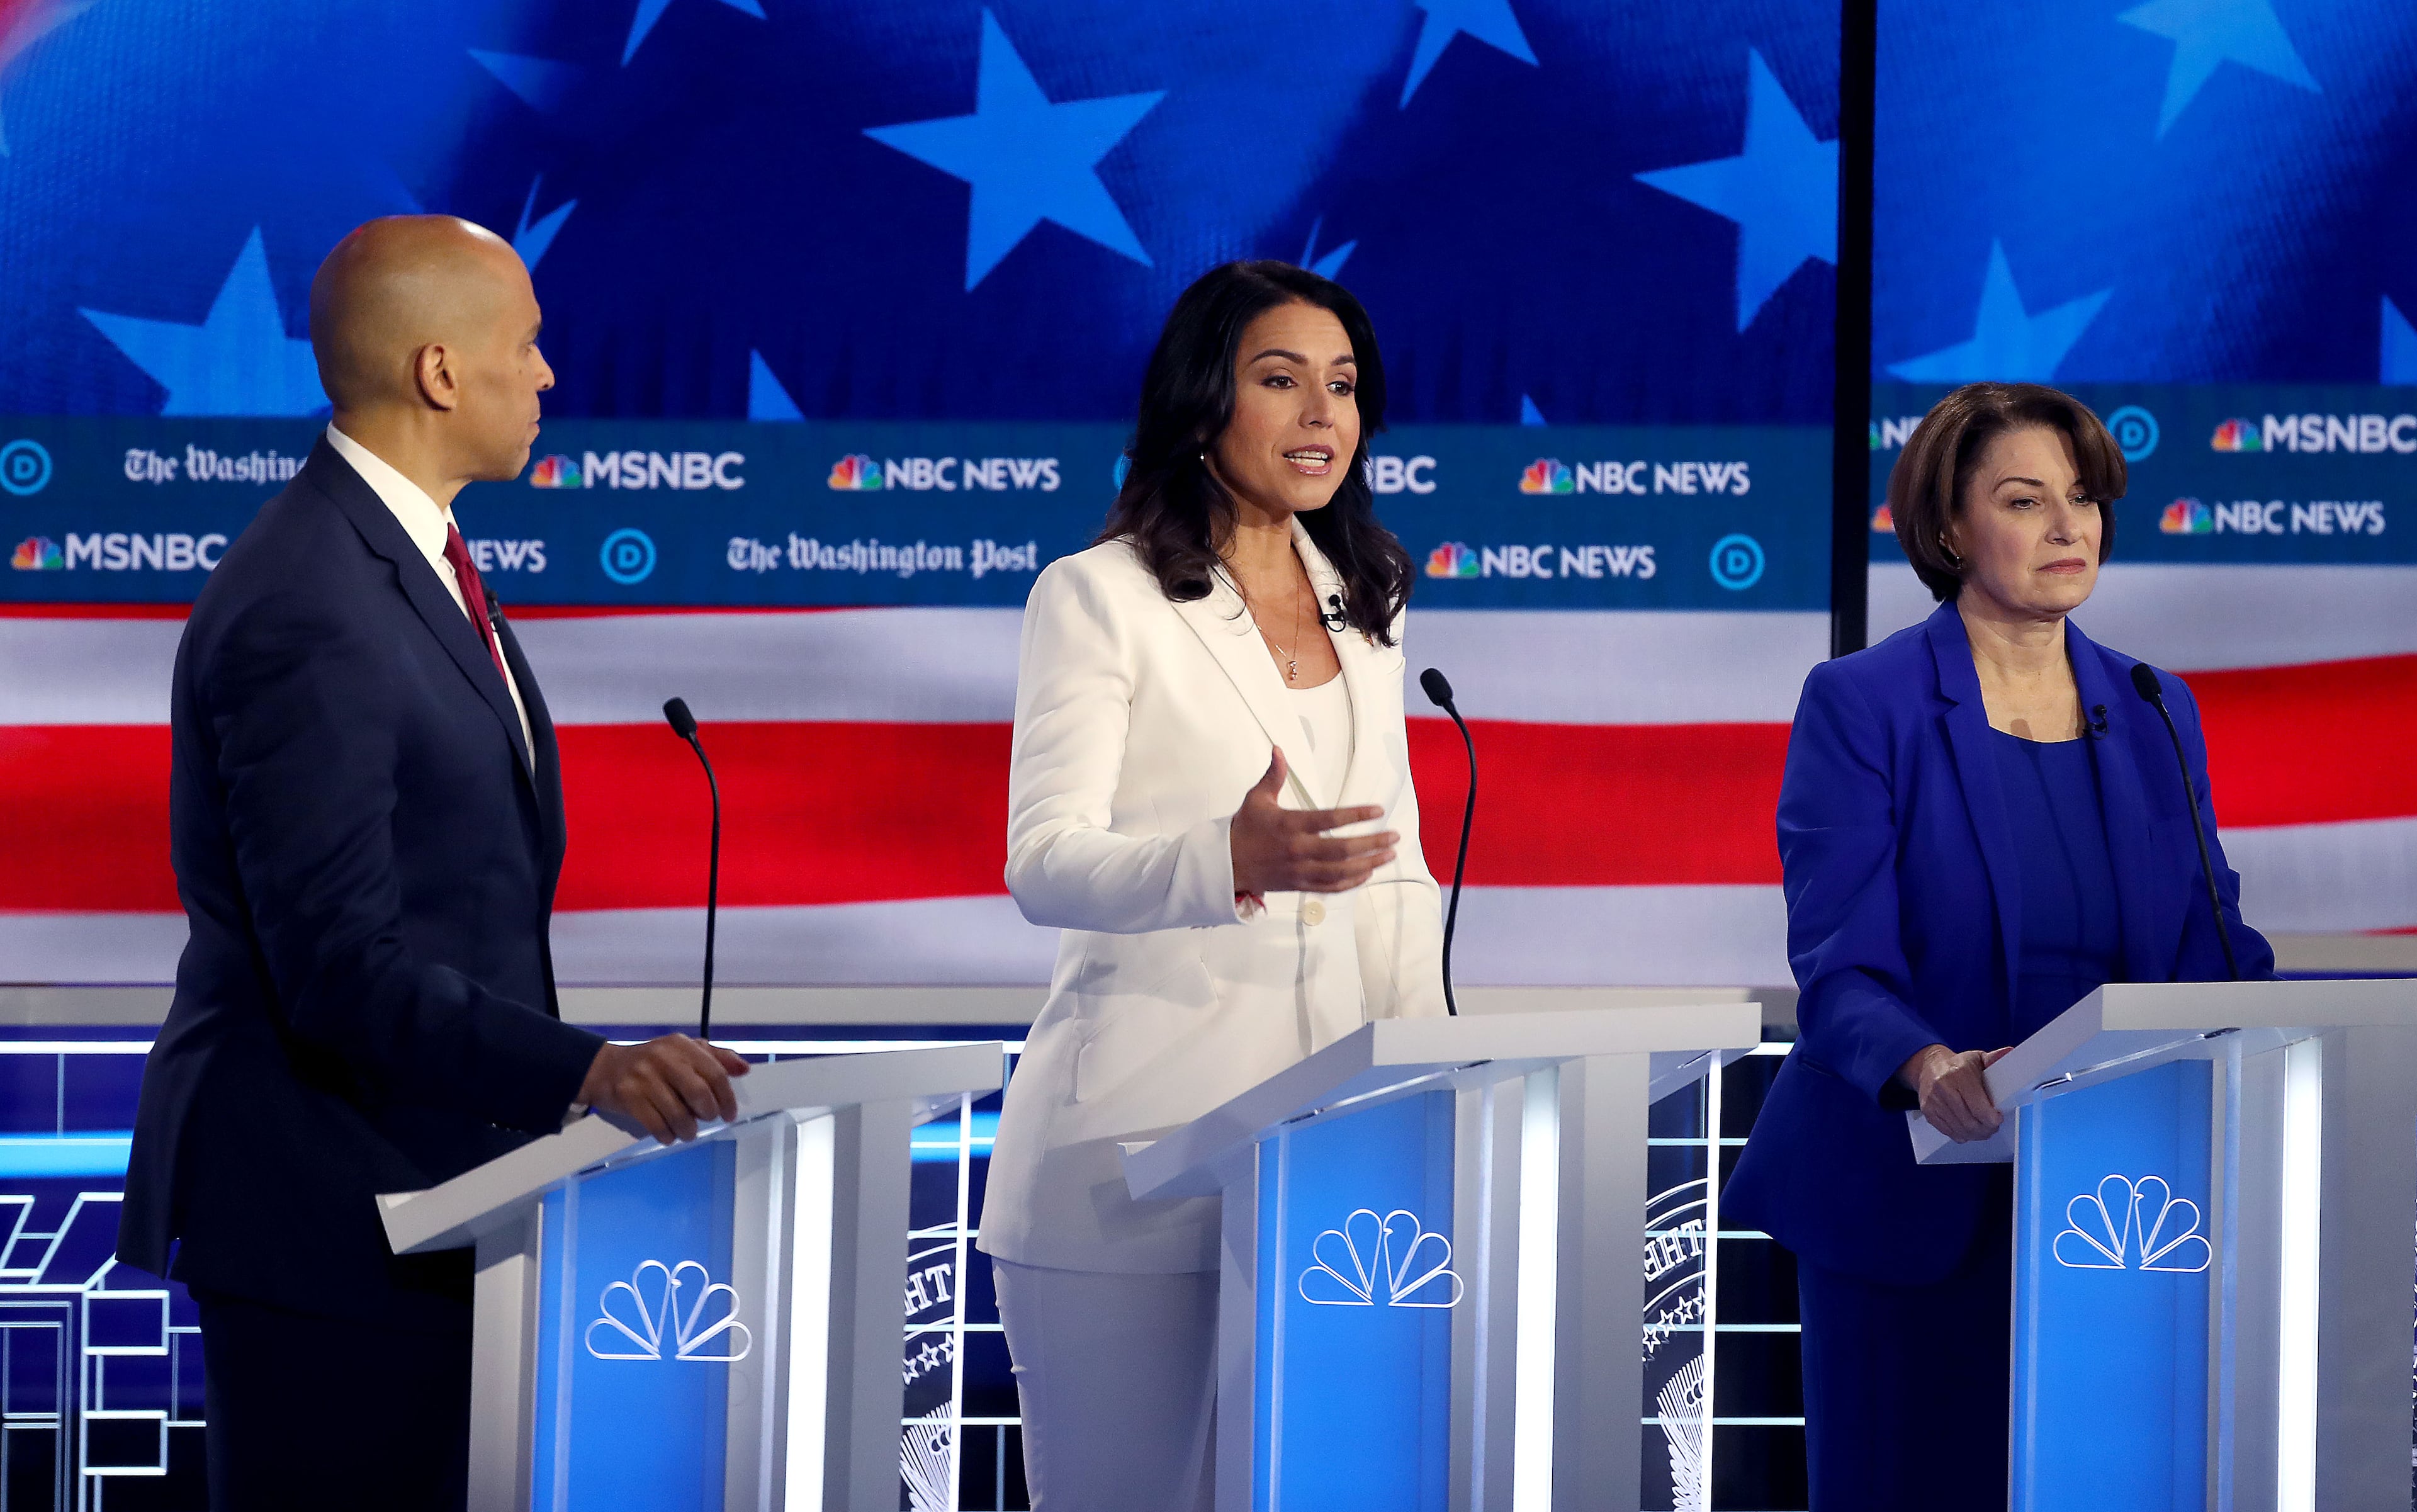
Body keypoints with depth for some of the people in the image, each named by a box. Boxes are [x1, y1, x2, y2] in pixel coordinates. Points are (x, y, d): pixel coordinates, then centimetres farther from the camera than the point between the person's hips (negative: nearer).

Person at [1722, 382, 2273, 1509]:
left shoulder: (2154, 714, 11)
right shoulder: (1859, 706, -5)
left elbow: (2213, 945, 8)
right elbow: (1837, 964, -13)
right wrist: (1928, 1067, -34)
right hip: (1916, 1197, -4)